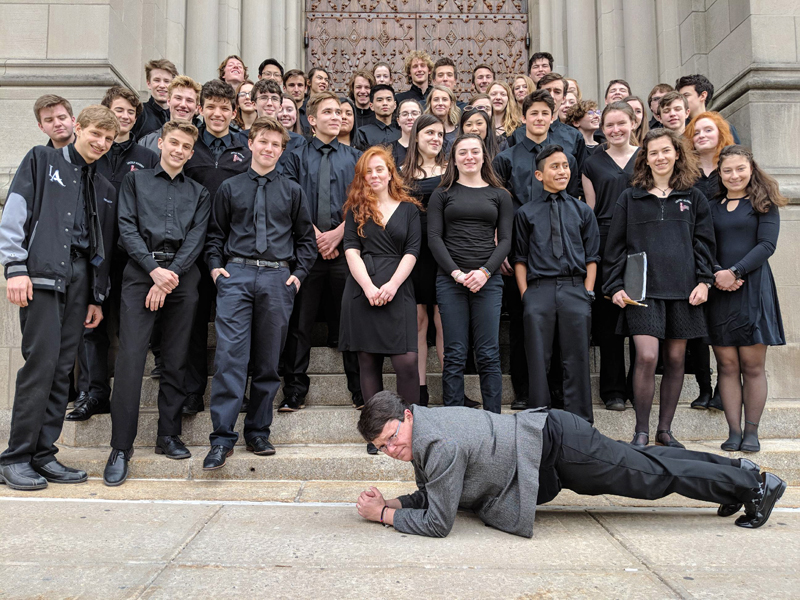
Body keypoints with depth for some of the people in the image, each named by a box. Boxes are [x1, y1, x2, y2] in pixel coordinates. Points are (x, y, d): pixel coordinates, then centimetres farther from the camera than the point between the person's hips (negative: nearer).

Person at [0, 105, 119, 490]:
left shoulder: (104, 189, 21)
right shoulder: (42, 160, 8)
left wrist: (98, 296, 15)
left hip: (80, 278, 5)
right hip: (41, 274, -5)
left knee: (63, 368, 3)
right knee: (41, 362, -10)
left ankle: (43, 454, 11)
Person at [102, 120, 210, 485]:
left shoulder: (198, 193, 19)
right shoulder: (136, 181, 16)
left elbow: (196, 238, 6)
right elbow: (127, 228, 3)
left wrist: (171, 274, -9)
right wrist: (155, 270, -10)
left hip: (182, 277, 2)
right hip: (141, 272, -2)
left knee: (176, 360, 3)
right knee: (130, 358, -10)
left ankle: (168, 436, 14)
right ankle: (121, 447, -4)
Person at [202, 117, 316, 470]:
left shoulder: (292, 191, 13)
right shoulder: (230, 188, 13)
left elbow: (306, 238, 15)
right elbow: (216, 233, 16)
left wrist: (299, 273, 4)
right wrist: (215, 266, 2)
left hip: (278, 278, 1)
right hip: (236, 274, -1)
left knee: (268, 360, 5)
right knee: (229, 355, -10)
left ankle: (258, 433, 16)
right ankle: (222, 438, -4)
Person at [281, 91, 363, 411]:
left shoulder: (355, 157, 15)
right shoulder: (297, 157, 12)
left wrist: (337, 233, -8)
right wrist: (316, 235, -9)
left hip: (346, 246, 1)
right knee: (300, 322, 1)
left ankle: (360, 390, 12)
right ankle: (295, 390, 9)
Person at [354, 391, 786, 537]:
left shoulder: (439, 446, -28)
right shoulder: (424, 423, 1)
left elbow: (438, 522, -24)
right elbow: (430, 495, 12)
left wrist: (384, 515, -15)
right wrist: (393, 502, -3)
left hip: (555, 444, -8)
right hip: (540, 433, 8)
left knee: (655, 475, 6)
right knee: (642, 462, 22)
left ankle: (755, 485, 24)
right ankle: (737, 469, 39)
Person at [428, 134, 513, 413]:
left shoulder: (500, 195, 13)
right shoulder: (443, 194, 11)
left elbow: (505, 240, 6)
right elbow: (434, 237, 2)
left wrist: (484, 272, -9)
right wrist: (456, 272, -10)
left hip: (488, 281, 1)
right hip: (450, 280, 0)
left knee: (488, 355, 1)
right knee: (454, 355, 1)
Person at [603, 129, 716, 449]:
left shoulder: (693, 197, 13)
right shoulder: (630, 198, 8)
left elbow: (704, 242, 12)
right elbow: (615, 246, 6)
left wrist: (703, 281, 1)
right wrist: (615, 286, -1)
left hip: (683, 290, 3)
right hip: (643, 288, -2)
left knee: (675, 359, 5)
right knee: (646, 357, -13)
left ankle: (665, 430, 18)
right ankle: (641, 432, 0)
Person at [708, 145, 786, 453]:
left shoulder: (764, 203, 7)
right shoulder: (712, 207, 15)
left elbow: (767, 245, -4)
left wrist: (735, 272, -15)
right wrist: (717, 274, -10)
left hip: (754, 288, -2)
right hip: (719, 291, 2)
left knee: (752, 365, -1)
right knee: (727, 364, 1)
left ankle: (752, 432, 8)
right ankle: (734, 432, 8)